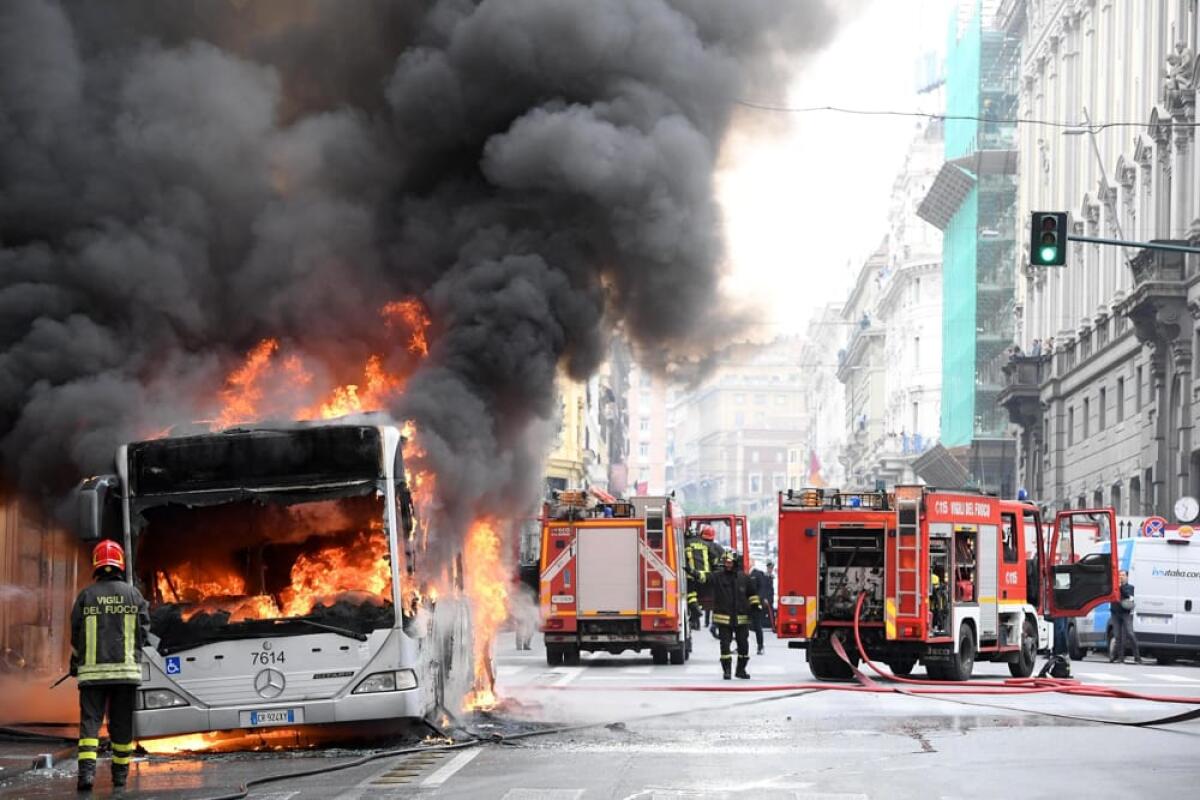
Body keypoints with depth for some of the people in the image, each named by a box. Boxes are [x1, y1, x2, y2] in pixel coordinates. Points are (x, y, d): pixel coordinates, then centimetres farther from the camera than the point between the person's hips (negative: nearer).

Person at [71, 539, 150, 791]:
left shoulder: (85, 596, 0)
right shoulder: (133, 594, 1)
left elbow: (76, 635, 4)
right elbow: (143, 632, 3)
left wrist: (75, 665, 19)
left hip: (92, 669, -1)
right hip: (126, 668, 1)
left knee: (90, 720, -1)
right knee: (122, 722, 11)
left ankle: (87, 770, -19)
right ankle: (120, 773, 16)